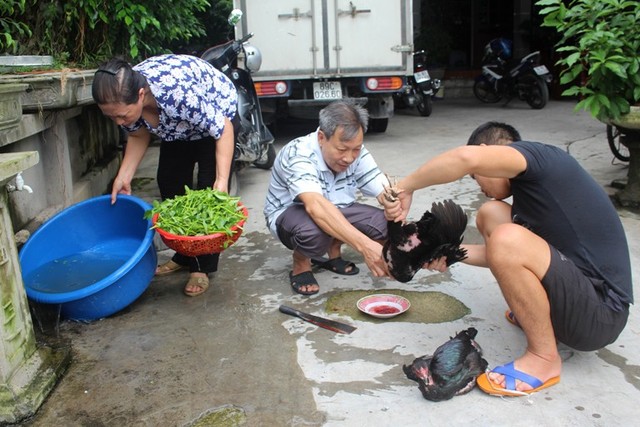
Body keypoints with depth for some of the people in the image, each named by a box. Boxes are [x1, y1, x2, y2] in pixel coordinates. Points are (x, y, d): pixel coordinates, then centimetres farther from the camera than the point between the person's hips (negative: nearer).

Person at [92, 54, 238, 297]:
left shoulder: (177, 93, -44)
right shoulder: (124, 99, -24)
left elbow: (223, 129, -32)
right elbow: (139, 135, -4)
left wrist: (222, 180, -39)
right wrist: (124, 176, -15)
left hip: (217, 115, -6)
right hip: (178, 127, 7)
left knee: (208, 189, -11)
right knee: (169, 184, 6)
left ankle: (202, 268, -1)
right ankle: (184, 257, 21)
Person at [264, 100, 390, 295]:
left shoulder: (357, 154, -16)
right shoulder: (298, 154, -34)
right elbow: (316, 207, -49)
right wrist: (364, 245, -60)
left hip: (337, 212, 6)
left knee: (383, 222, -20)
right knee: (314, 231, -40)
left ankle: (334, 251, 9)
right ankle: (300, 264, -4)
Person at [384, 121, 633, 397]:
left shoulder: (540, 157, -12)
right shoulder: (530, 183, 15)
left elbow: (468, 157, -33)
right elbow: (510, 258, 17)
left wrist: (405, 187, -20)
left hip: (600, 313, -9)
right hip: (577, 293, 9)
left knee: (507, 239, -32)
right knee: (490, 214, 6)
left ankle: (544, 358, -11)